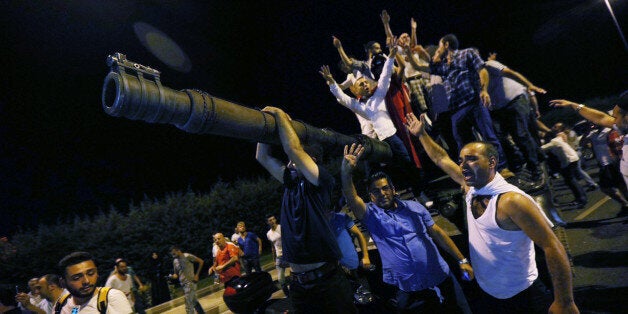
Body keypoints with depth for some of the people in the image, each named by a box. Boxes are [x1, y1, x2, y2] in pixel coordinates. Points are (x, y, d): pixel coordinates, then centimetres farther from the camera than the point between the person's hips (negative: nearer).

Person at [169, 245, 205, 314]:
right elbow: (176, 274, 18)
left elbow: (201, 261, -9)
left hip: (190, 283, -8)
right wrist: (172, 276, -6)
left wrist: (197, 274, -9)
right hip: (183, 284, 8)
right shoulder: (175, 261, 10)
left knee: (188, 306, -8)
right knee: (194, 302, 17)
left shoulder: (187, 256, -11)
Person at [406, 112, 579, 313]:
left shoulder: (512, 200, -26)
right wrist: (421, 134, 10)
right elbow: (441, 159, 7)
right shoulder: (470, 189, -5)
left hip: (524, 297, -7)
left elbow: (552, 247, -24)